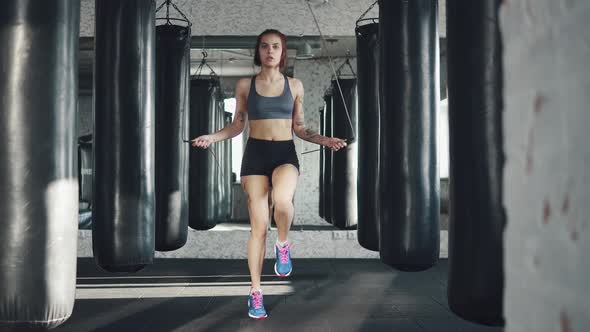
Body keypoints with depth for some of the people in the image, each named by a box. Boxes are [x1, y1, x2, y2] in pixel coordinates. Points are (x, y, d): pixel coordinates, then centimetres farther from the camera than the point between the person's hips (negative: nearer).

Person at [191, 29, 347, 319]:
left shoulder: (294, 85, 8)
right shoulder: (245, 85, 5)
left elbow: (299, 128, 12)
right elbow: (237, 125, 10)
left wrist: (323, 140, -1)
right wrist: (213, 137, -6)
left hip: (285, 153, 0)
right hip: (256, 153, 0)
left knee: (282, 200, -35)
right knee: (258, 226, -1)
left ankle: (283, 245, -1)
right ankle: (255, 292, 14)